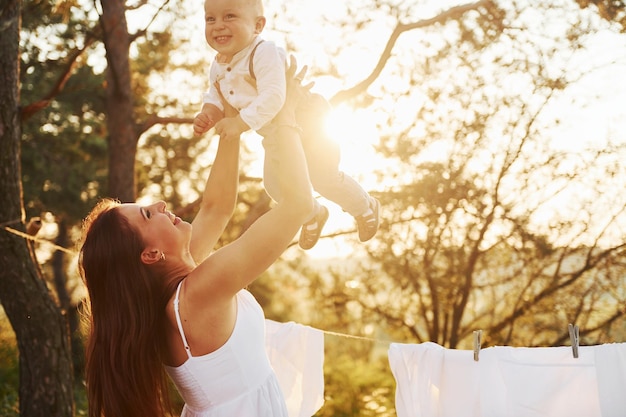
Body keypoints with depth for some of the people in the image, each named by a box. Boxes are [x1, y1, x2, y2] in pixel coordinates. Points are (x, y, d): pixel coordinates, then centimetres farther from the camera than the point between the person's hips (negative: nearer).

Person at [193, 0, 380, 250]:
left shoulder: (264, 53, -35)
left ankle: (365, 208, 38)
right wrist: (208, 114, -19)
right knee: (274, 186, 19)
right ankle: (313, 215, 49)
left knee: (324, 178, 5)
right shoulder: (218, 67, -9)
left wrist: (241, 123, -43)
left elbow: (272, 96, -44)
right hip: (274, 138, 8)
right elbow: (215, 97, 3)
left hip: (305, 125, -8)